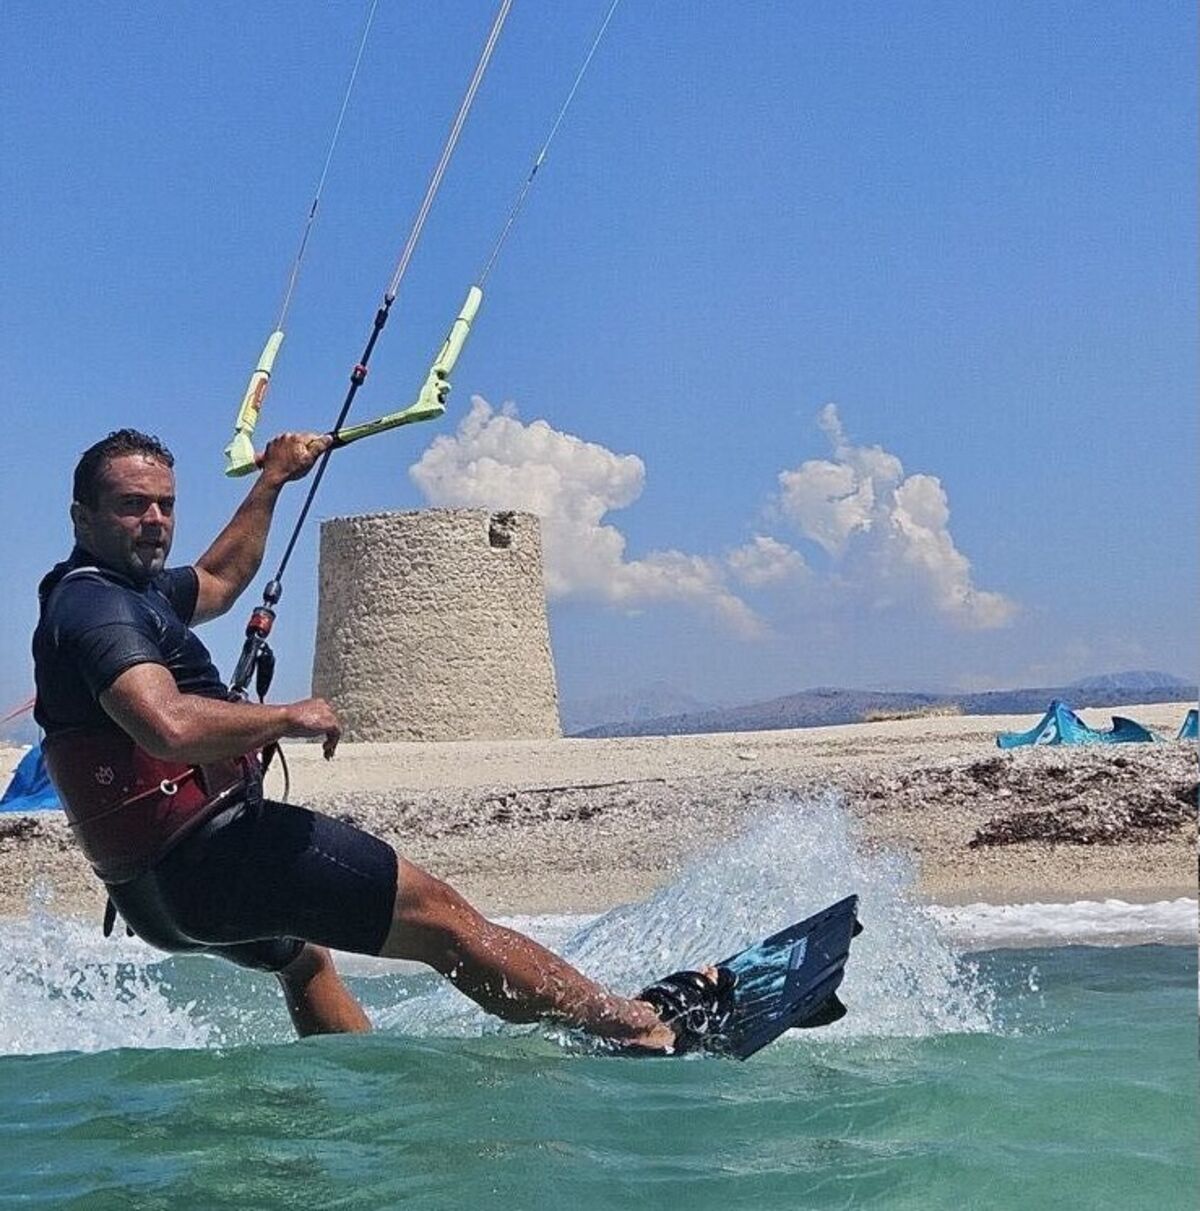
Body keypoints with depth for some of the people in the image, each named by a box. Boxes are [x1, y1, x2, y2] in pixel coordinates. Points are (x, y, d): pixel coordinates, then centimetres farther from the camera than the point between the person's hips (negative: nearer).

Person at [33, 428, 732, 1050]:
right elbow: (170, 727, -35)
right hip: (210, 854, -11)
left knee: (305, 958, 37)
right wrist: (289, 718, -20)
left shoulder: (124, 588, 15)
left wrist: (272, 481, 38)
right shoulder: (97, 605, -17)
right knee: (439, 915, -9)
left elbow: (218, 582, 35)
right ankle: (651, 1029, -8)